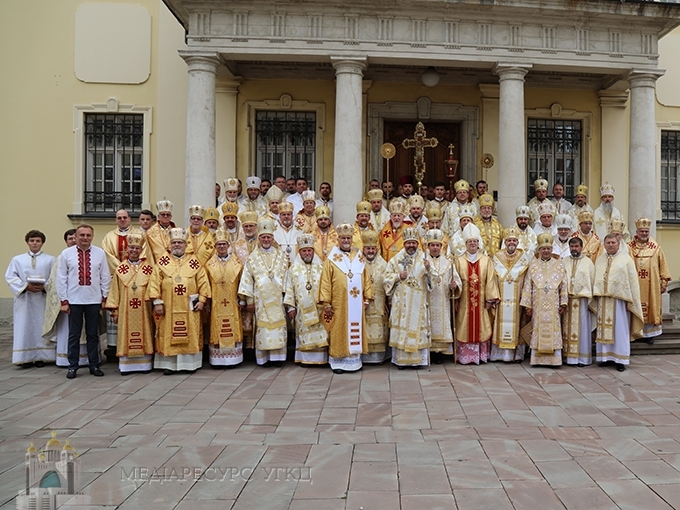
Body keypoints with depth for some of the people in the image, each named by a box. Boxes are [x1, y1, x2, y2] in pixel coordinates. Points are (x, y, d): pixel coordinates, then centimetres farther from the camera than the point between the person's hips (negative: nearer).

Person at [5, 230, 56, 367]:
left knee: (41, 328, 2)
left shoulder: (50, 260, 6)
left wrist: (44, 287, -16)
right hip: (24, 299, 1)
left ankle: (40, 357, 9)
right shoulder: (17, 260, 9)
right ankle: (26, 357, 5)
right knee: (24, 328, 0)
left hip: (43, 299, -1)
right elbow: (10, 277, 2)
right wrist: (26, 286, -13)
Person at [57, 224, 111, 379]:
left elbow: (105, 277, 4)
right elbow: (61, 278, 0)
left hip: (94, 300, 1)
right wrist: (63, 300, -2)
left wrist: (105, 297, 3)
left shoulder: (100, 253, 0)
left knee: (93, 334, 9)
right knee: (74, 335, 6)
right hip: (74, 301, -1)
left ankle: (94, 365, 19)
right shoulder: (66, 254, -2)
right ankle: (73, 366, 17)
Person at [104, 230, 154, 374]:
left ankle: (144, 364, 11)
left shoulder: (149, 268, 3)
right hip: (125, 309, 1)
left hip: (143, 309, -1)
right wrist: (114, 310, 0)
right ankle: (126, 365, 11)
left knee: (144, 334, 4)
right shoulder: (120, 268, 5)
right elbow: (115, 290, 5)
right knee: (126, 336, 4)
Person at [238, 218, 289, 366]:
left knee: (278, 325, -1)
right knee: (262, 326, 0)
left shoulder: (281, 256, 7)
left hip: (277, 298, 1)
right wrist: (249, 300, -2)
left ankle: (277, 356, 7)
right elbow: (247, 279, 2)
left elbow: (287, 278, 7)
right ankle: (264, 356, 9)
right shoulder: (252, 258, 5)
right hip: (260, 298, -1)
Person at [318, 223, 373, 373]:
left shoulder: (359, 257, 9)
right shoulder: (331, 259, -2)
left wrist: (367, 299, 4)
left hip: (356, 304, 3)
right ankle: (338, 362, 10)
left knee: (356, 332, 7)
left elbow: (366, 279, 10)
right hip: (338, 304, -3)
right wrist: (326, 303, -10)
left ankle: (354, 360, 17)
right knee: (338, 333, 2)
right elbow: (325, 282, -5)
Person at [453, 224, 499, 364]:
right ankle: (464, 356, 9)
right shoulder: (459, 261, 2)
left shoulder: (486, 260, 4)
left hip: (481, 302, 1)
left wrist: (490, 299, -5)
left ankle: (481, 355, 15)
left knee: (481, 327, 5)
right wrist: (455, 300, -5)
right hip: (464, 301, -1)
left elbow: (490, 281, 0)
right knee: (465, 328, 2)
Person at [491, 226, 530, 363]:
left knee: (516, 324, 2)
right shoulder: (497, 257, 5)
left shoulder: (524, 257, 4)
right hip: (501, 298, 0)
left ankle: (517, 354, 10)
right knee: (502, 324, 1)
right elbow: (493, 278, 5)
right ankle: (500, 353, 8)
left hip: (517, 298, 0)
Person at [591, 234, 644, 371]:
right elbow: (595, 280, 12)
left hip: (619, 300, -4)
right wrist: (595, 296, 2)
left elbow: (632, 281, -2)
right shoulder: (599, 261, 14)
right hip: (602, 300, 4)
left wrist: (631, 301, -7)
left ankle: (621, 359, 8)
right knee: (604, 329, 6)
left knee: (620, 329, 1)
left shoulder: (626, 259, 1)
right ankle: (605, 356, 15)